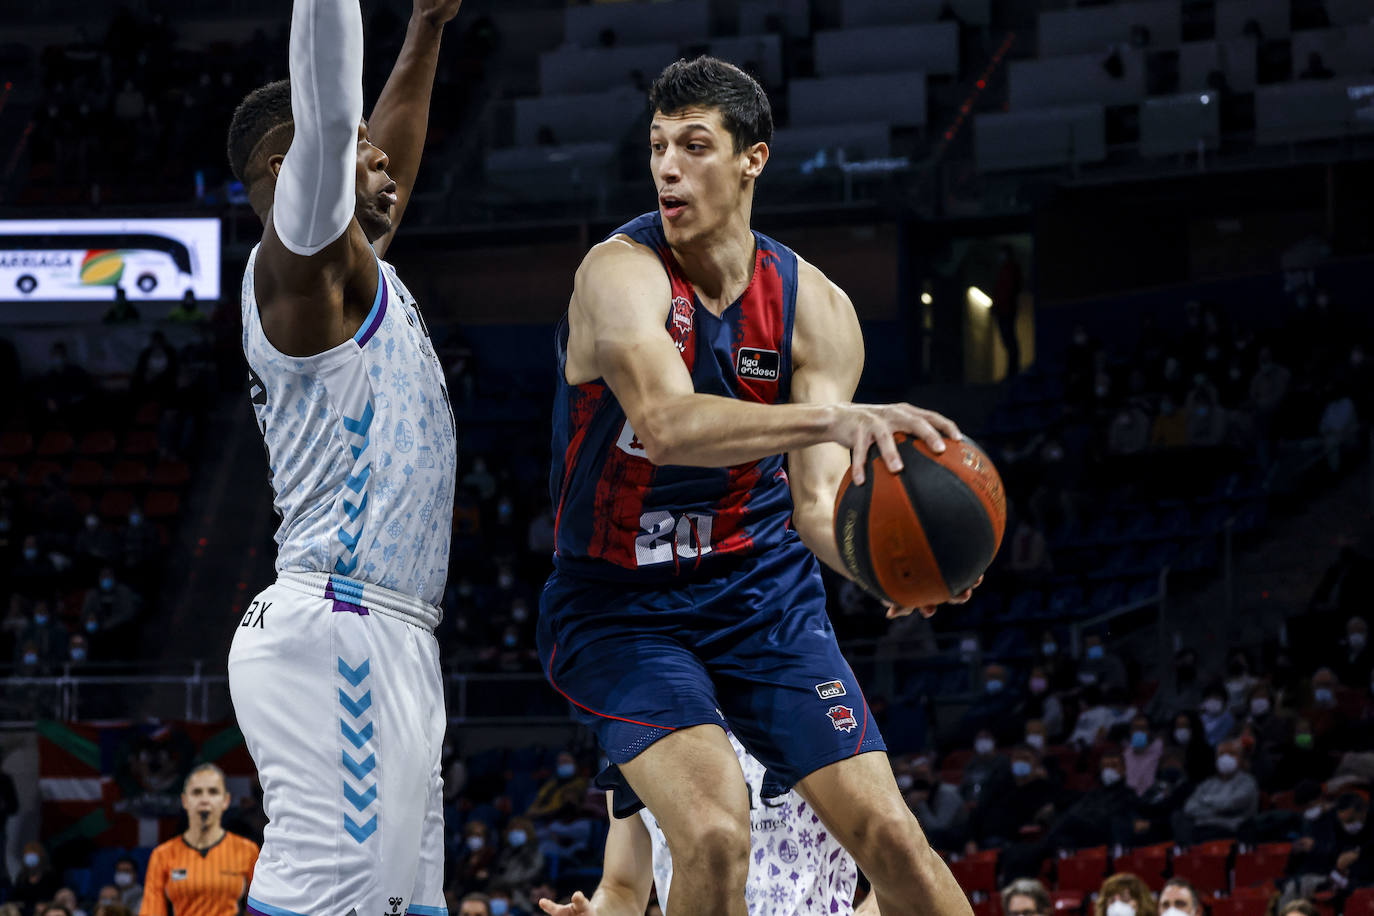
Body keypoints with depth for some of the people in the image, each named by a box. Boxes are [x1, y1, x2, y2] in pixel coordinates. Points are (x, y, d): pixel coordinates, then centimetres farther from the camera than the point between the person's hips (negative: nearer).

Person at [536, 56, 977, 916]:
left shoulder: (815, 309, -6)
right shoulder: (622, 273, -21)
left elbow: (817, 501, -11)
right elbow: (667, 424, -40)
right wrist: (833, 419, -55)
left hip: (760, 588, 4)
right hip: (622, 608, -4)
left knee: (890, 834, -4)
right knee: (715, 833, -26)